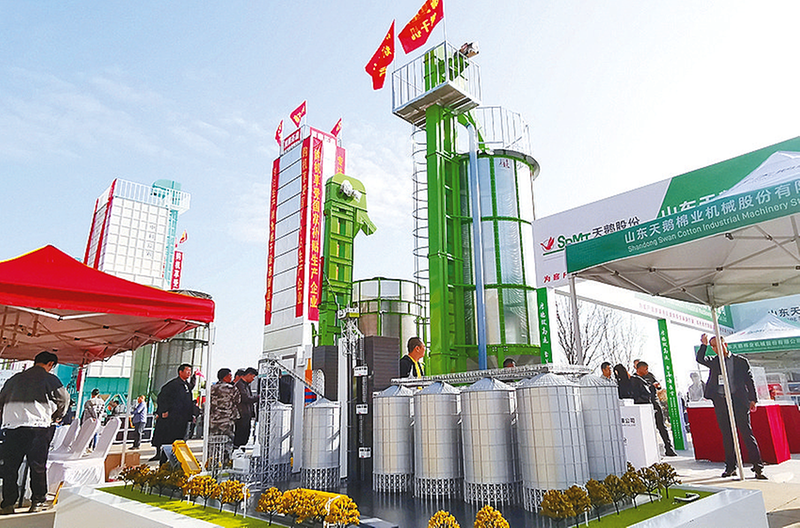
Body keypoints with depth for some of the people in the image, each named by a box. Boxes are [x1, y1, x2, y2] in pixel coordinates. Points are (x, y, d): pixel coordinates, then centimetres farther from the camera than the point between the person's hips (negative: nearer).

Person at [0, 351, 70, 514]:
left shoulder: (15, 378, 16)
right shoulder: (49, 379, 3)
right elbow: (64, 399, 4)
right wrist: (55, 418, 21)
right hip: (39, 427, -3)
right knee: (38, 466, 5)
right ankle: (38, 501, 11)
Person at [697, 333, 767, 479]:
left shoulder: (741, 361, 7)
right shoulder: (713, 362, 12)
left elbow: (749, 380, 6)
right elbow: (699, 359, -4)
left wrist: (753, 400, 1)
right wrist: (703, 345, -14)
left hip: (738, 400, -2)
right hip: (720, 401, 3)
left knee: (746, 433, -6)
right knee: (726, 435, 8)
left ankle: (758, 466, 0)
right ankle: (730, 466, 16)